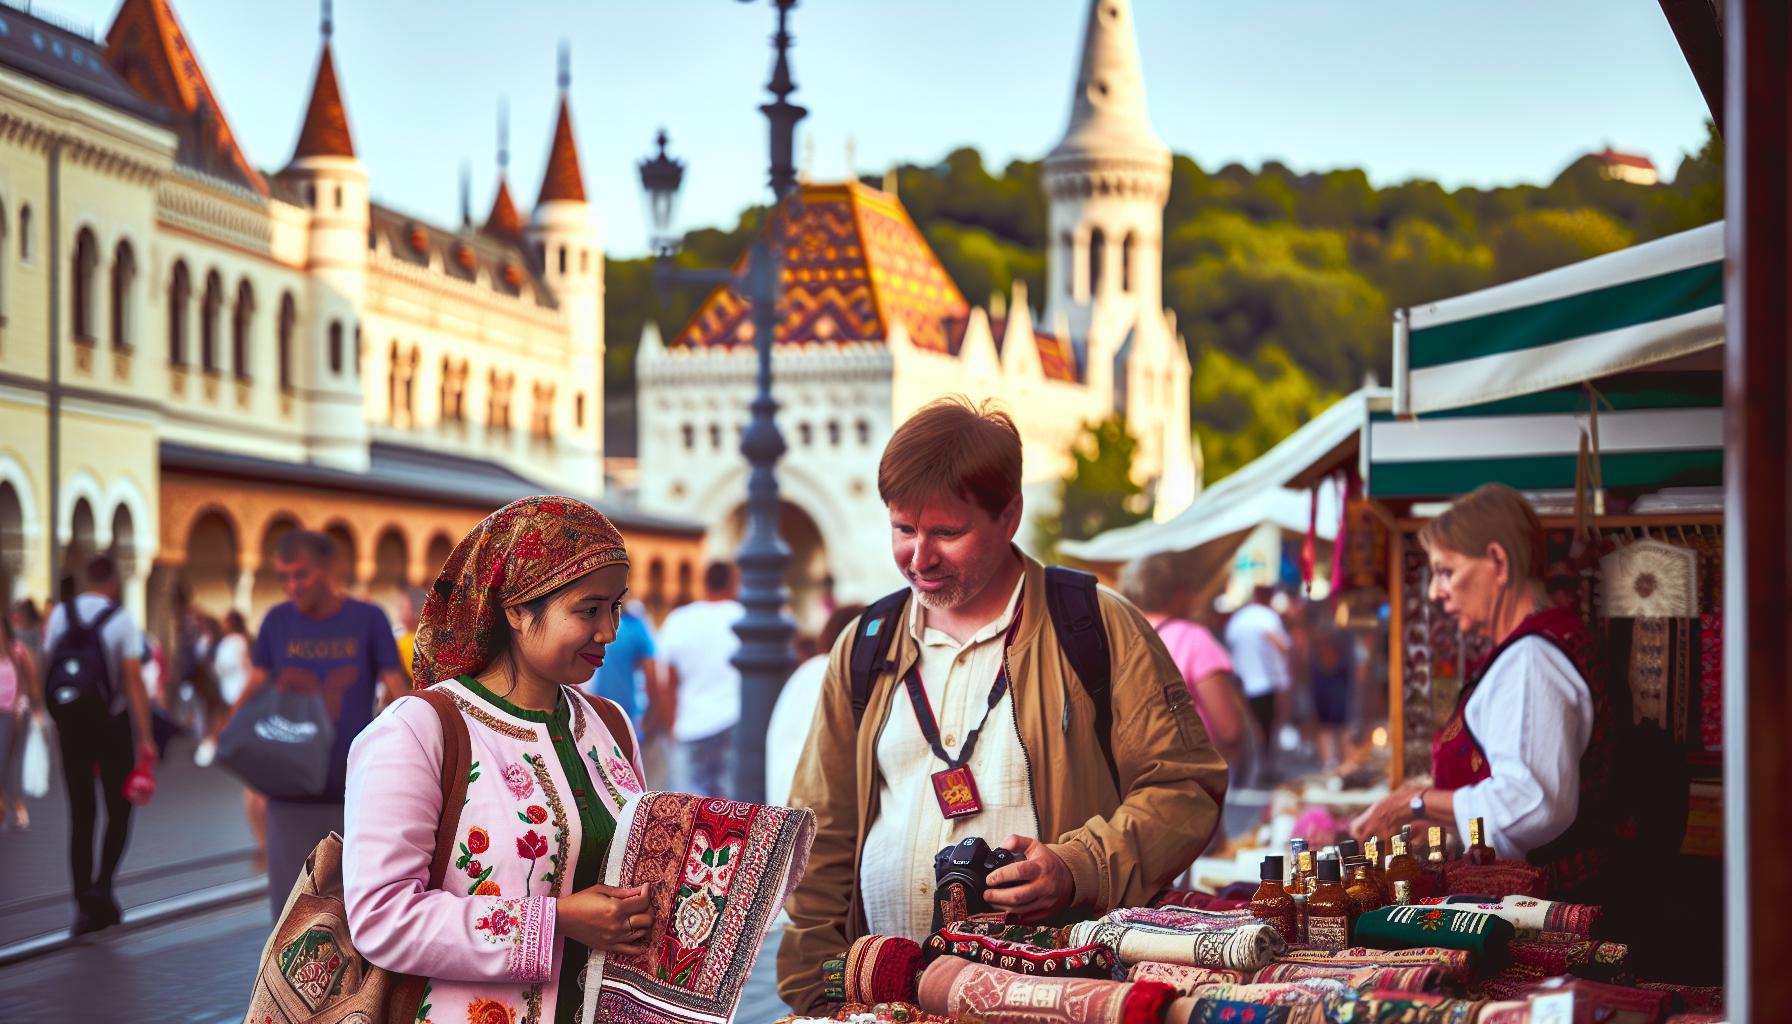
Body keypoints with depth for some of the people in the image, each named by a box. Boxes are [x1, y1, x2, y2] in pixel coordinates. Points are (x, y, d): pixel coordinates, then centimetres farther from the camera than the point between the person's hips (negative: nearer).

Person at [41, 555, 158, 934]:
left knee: (80, 815, 7)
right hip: (112, 725, -3)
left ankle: (85, 904, 5)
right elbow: (134, 682, -14)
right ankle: (102, 887, -6)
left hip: (70, 724, 3)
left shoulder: (59, 615, 2)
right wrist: (145, 738, -14)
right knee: (118, 811, 11)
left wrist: (57, 720, 14)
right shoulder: (121, 621, -9)